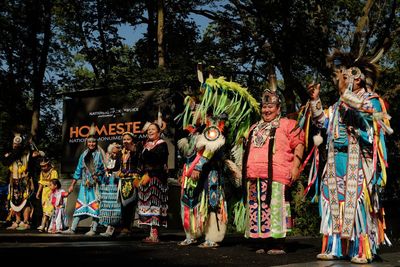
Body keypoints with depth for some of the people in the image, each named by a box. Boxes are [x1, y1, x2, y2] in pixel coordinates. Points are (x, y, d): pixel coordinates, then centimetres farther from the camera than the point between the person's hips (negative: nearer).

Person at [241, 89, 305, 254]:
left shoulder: (287, 125, 5)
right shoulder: (255, 128, 25)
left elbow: (299, 144, -3)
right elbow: (248, 151, 29)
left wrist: (295, 166, -13)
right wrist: (245, 171, 22)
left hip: (275, 176, -6)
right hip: (254, 176, 7)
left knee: (275, 209, -10)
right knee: (257, 210, 6)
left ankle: (278, 245, -4)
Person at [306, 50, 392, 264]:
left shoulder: (371, 99, 0)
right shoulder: (339, 105, 20)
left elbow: (366, 111, -20)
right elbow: (321, 121, 21)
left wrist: (346, 93, -22)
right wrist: (315, 100, 11)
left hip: (358, 163, -6)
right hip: (336, 163, 7)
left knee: (356, 202, -9)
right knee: (335, 201, 4)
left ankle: (362, 251, -5)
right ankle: (334, 248, 8)